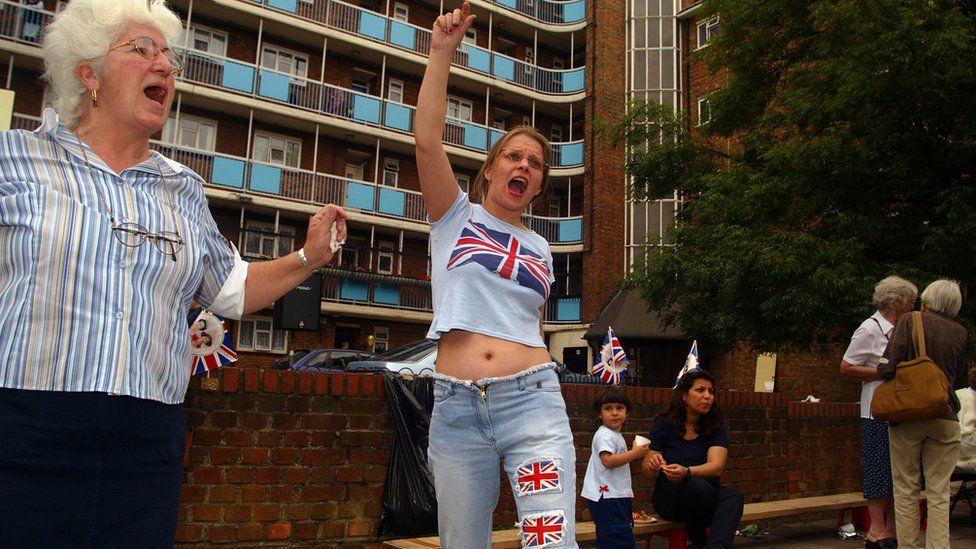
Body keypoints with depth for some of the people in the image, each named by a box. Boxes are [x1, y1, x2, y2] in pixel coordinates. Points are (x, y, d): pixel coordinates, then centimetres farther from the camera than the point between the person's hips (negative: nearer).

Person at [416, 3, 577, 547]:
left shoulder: (541, 250, 16)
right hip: (457, 408, -1)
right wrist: (443, 51, -10)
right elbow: (428, 140, -8)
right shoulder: (456, 216, 7)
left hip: (532, 402, 1)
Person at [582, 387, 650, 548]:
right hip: (607, 497, -10)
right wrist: (634, 453, -21)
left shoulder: (616, 435, 19)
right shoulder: (604, 435, -14)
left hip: (616, 496, 10)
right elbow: (608, 461, -27)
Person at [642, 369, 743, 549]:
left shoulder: (717, 426, -1)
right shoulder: (664, 424, -4)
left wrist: (686, 472, -38)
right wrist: (652, 465, -30)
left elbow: (716, 466, -17)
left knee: (733, 495, -30)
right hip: (669, 495, -2)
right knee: (699, 486, -34)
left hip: (708, 494, 2)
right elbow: (647, 472, -4)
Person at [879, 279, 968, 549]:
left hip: (908, 415, -3)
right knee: (939, 493, 6)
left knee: (906, 490, 6)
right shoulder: (960, 333, 8)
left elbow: (888, 368, -14)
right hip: (945, 419, 3)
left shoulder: (910, 321, -4)